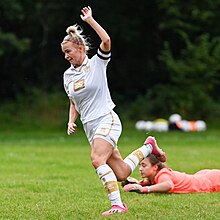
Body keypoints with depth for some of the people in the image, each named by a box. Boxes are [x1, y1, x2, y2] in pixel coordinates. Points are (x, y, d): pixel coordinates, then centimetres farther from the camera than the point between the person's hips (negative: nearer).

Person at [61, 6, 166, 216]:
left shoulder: (97, 63, -2)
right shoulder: (67, 75, 14)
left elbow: (106, 41, -22)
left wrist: (89, 20, -16)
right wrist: (71, 120, 6)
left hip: (107, 120, -6)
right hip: (90, 127, 6)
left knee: (97, 160, -28)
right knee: (121, 173, 1)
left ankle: (117, 204, -24)